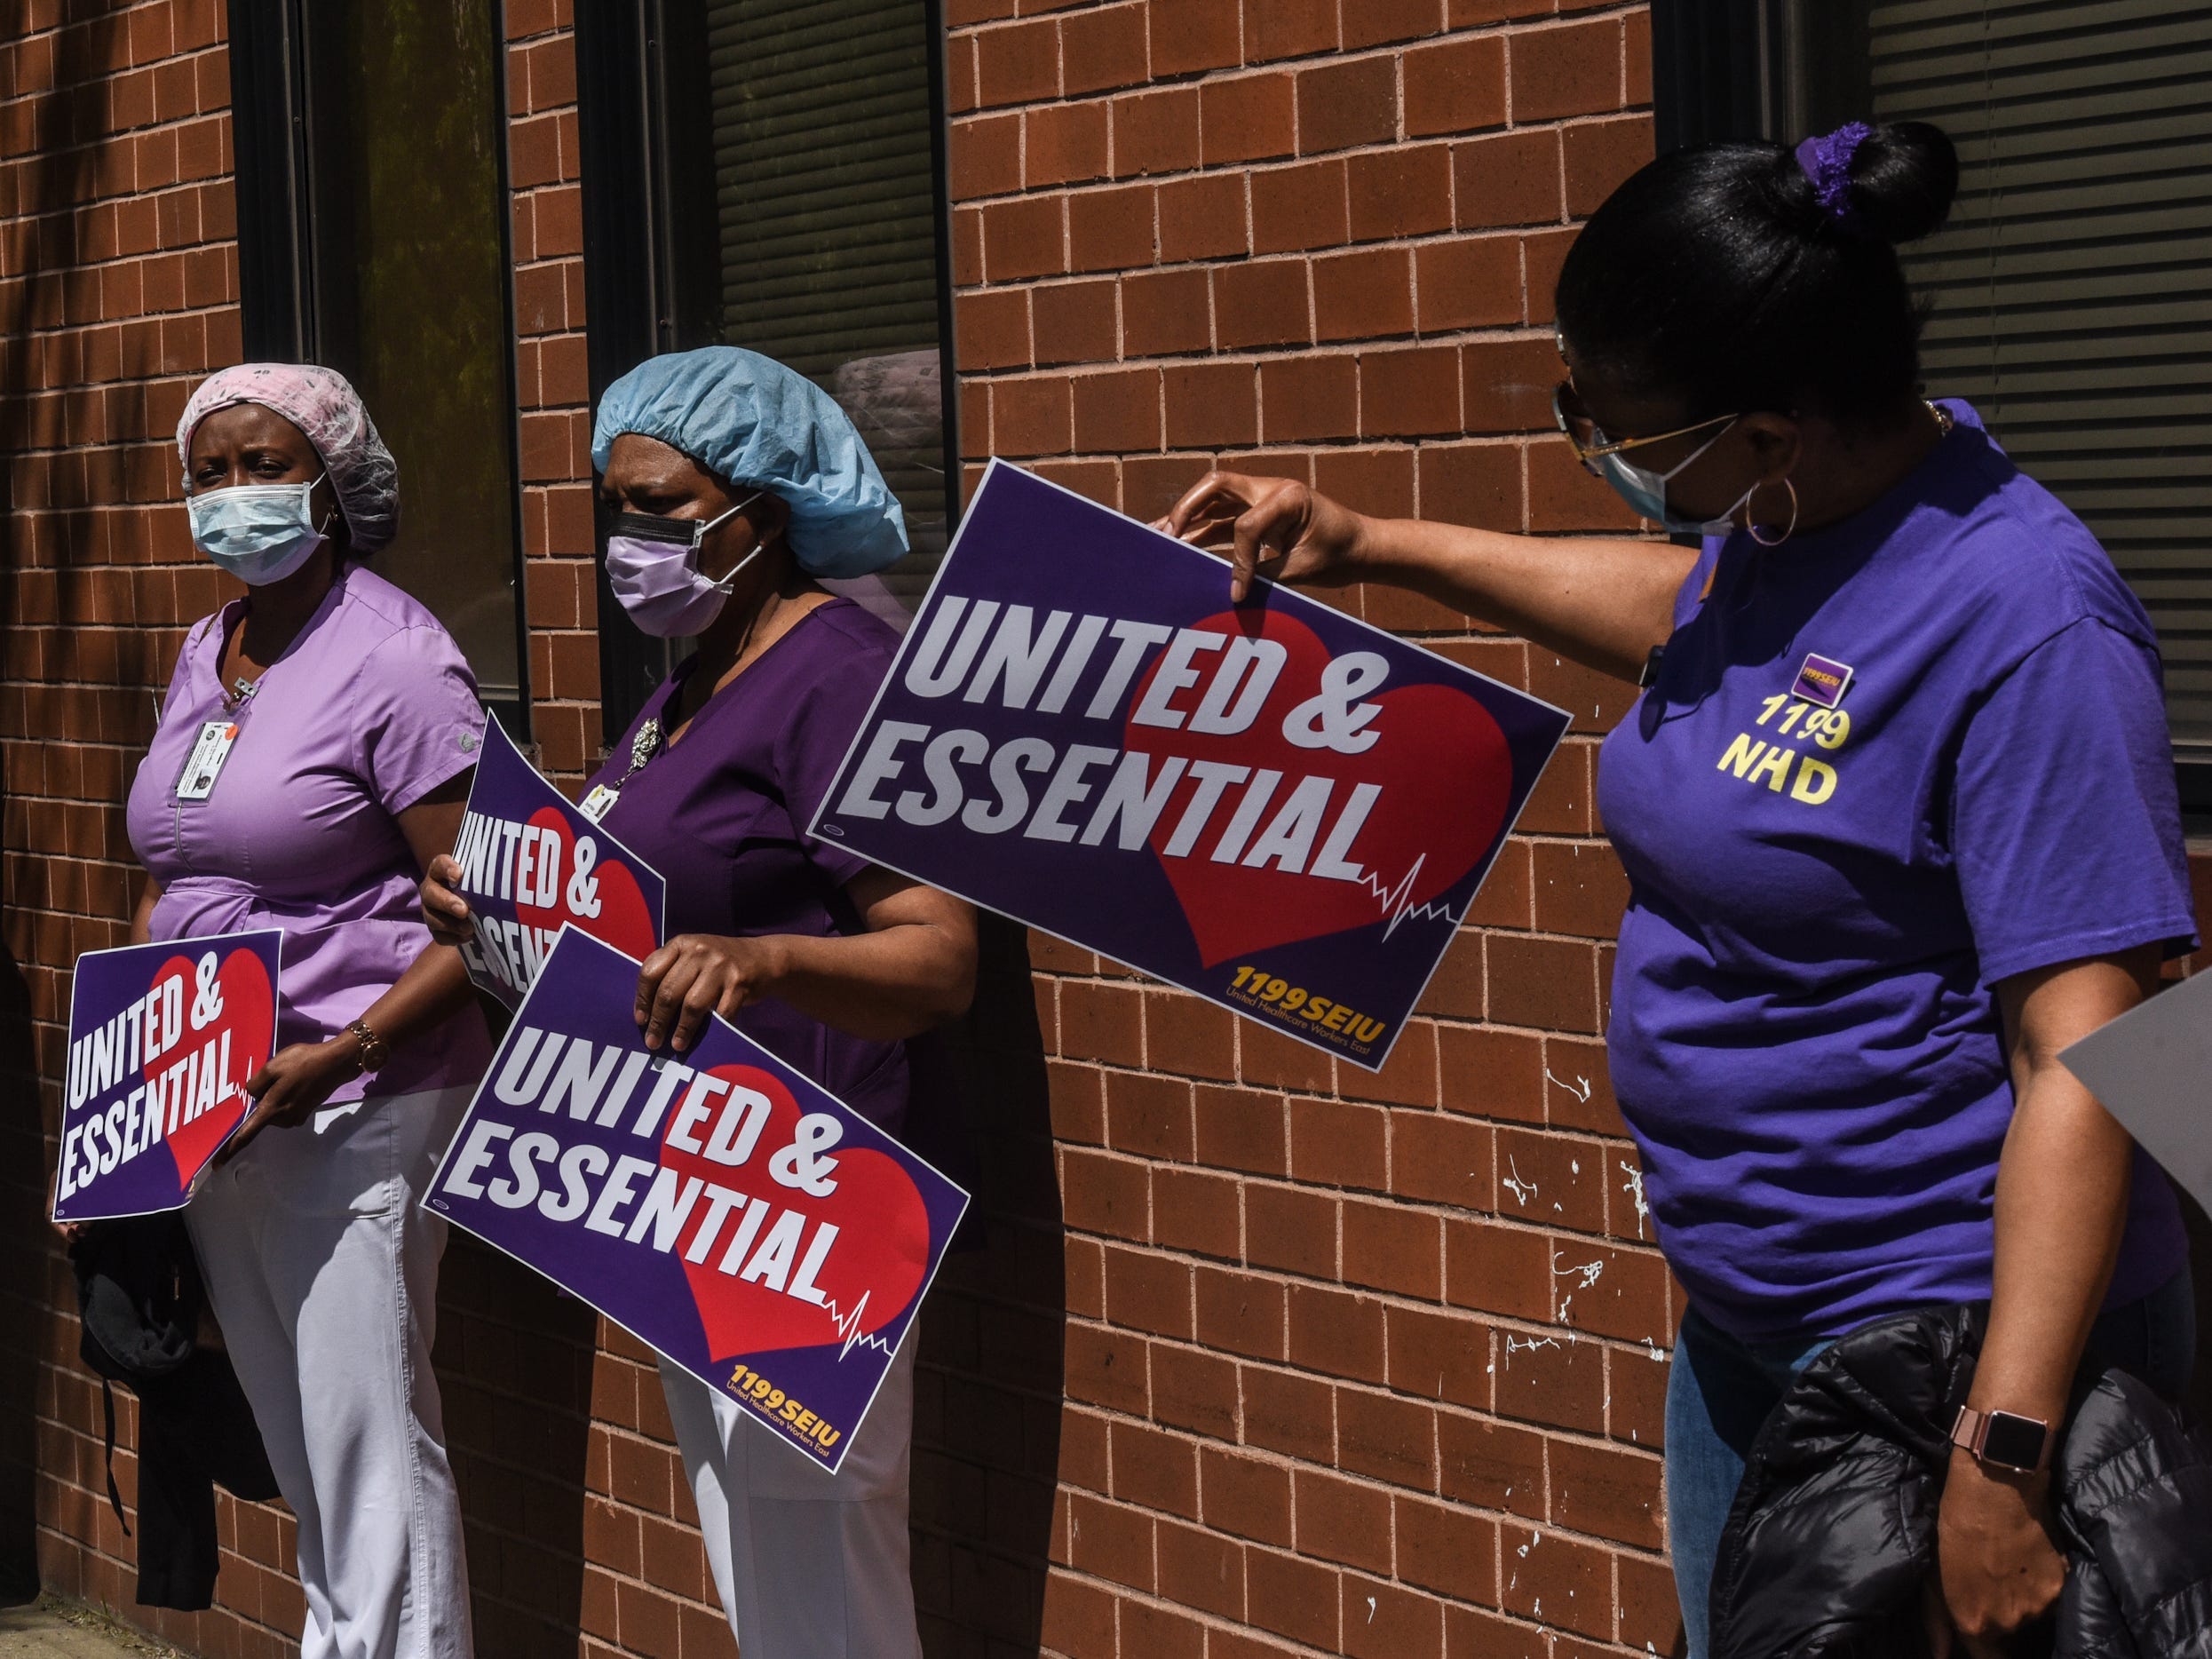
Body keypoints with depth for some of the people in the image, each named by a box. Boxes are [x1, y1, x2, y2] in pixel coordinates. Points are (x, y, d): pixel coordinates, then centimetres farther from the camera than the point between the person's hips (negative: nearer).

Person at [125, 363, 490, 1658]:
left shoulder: (394, 659, -11)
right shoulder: (204, 653, 13)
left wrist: (342, 1055, -24)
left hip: (354, 1111, -8)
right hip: (211, 1108, 8)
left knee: (369, 1435, -7)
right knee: (292, 1430, 14)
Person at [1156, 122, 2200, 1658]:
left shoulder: (2026, 625, -24)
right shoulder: (1778, 529, 2)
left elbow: (2084, 1059, -26)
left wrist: (2005, 1458, -30)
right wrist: (1363, 544, 27)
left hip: (1951, 1343, -9)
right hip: (1745, 1327, 9)